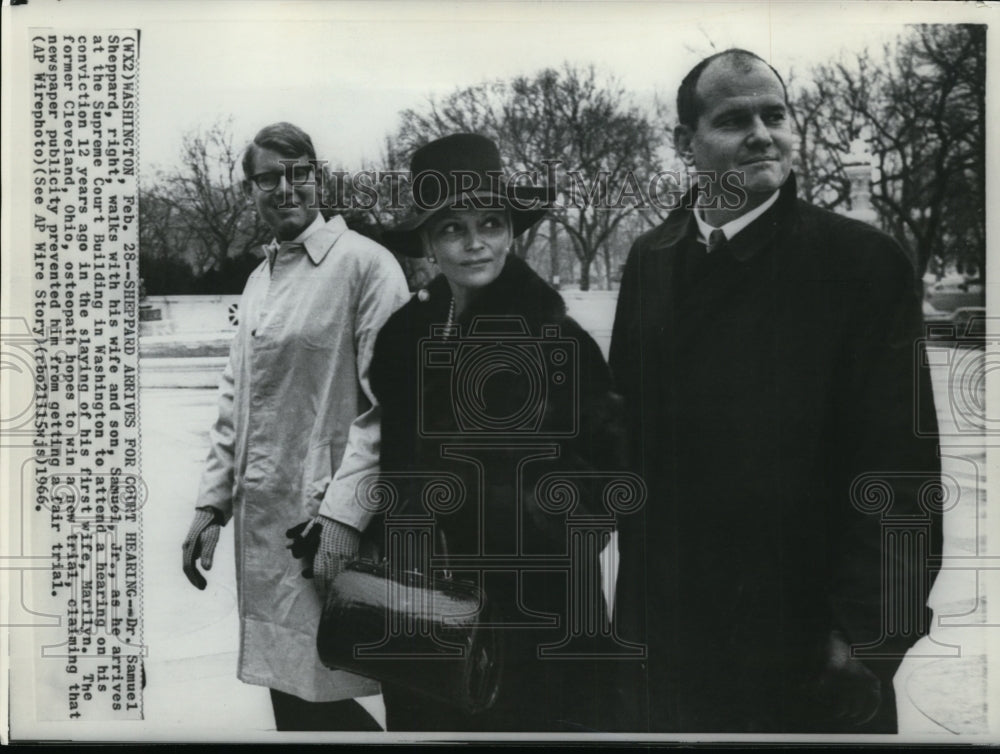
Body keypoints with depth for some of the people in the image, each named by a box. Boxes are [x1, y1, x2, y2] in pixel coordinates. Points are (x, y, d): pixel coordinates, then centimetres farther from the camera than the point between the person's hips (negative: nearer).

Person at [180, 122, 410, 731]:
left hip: (327, 525, -7)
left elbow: (386, 404, -15)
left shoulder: (365, 264, -8)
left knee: (320, 701, -3)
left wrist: (344, 513, -20)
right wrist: (213, 502, 14)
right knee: (287, 692, 14)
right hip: (261, 522, 7)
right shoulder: (260, 279, 16)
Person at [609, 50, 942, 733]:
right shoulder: (650, 259, 4)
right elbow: (626, 416, 8)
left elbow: (897, 467, -13)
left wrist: (868, 637, -15)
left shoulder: (863, 261, -10)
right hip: (664, 624, 4)